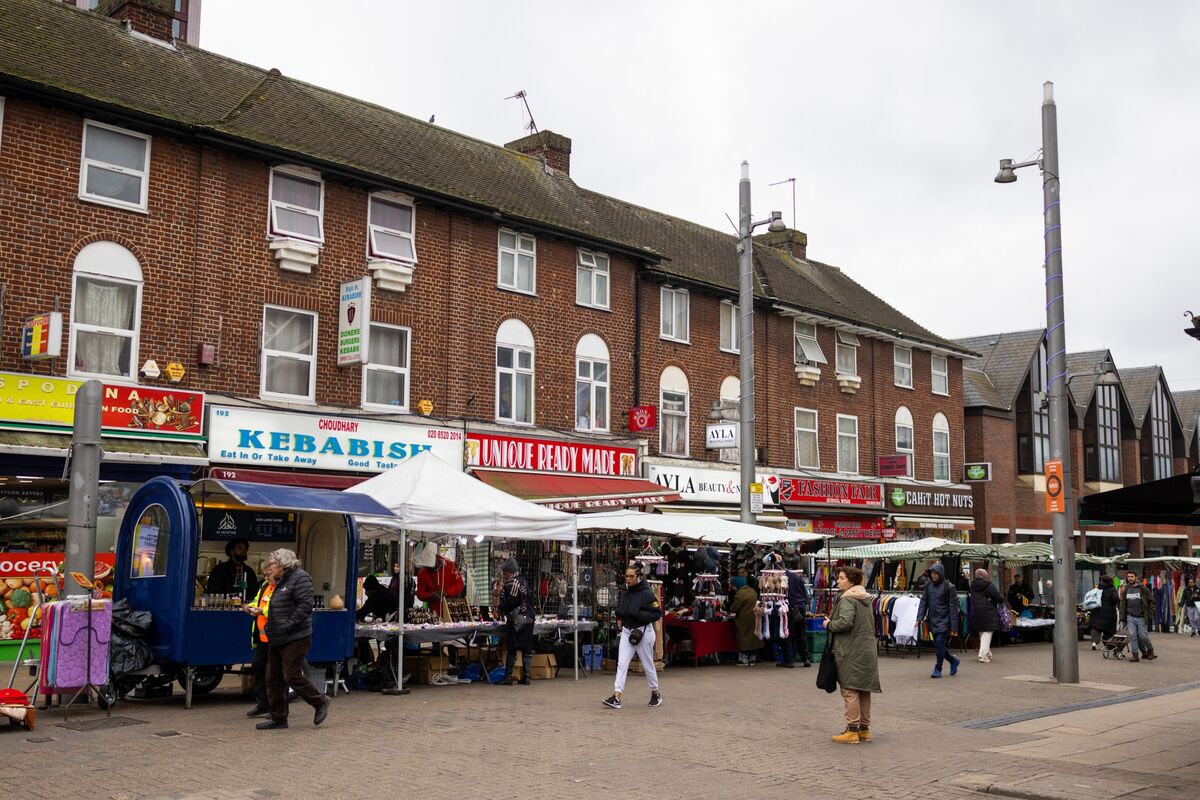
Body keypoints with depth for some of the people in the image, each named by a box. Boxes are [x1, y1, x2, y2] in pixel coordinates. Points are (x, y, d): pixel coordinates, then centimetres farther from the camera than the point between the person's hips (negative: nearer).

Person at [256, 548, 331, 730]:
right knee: (273, 679, 8)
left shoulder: (300, 578, -11)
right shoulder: (281, 582, 19)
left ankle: (321, 702, 9)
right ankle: (278, 718, 14)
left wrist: (287, 626, -21)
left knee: (292, 676, -8)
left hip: (295, 639, -10)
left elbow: (305, 606, -20)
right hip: (277, 640, 10)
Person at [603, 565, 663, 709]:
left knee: (648, 665, 8)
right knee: (621, 664, -4)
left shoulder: (646, 593, -15)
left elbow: (657, 613, -17)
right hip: (627, 631, 6)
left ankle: (656, 694, 28)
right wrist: (620, 613, -4)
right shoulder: (625, 592, 6)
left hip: (643, 632, -6)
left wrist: (638, 615, -26)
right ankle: (617, 697, -8)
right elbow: (619, 611, 20)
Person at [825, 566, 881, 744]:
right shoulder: (866, 598, 15)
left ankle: (852, 730, -3)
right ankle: (864, 729, 21)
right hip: (868, 649, 9)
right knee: (864, 690, 14)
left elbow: (844, 622, -28)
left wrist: (829, 625, -9)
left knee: (849, 690, -4)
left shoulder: (847, 599, -14)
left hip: (851, 652, -9)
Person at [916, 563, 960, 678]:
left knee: (940, 643, -10)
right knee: (937, 644, 9)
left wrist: (954, 627, -12)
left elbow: (953, 607, -8)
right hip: (932, 620, 5)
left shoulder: (948, 587, -8)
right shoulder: (928, 586, 7)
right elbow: (923, 602, 7)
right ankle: (953, 661, 32)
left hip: (943, 620, -5)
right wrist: (919, 618, -7)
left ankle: (938, 670, 2)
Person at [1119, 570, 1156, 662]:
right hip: (1130, 617, 3)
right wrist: (1123, 616, 9)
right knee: (1132, 636, -3)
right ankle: (1135, 655, 4)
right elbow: (1123, 603, 14)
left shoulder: (1142, 588, -5)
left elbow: (1151, 600, 0)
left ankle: (1150, 650, 25)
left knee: (1143, 636, 0)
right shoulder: (1126, 589, 7)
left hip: (1141, 617, -3)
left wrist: (1149, 612, -5)